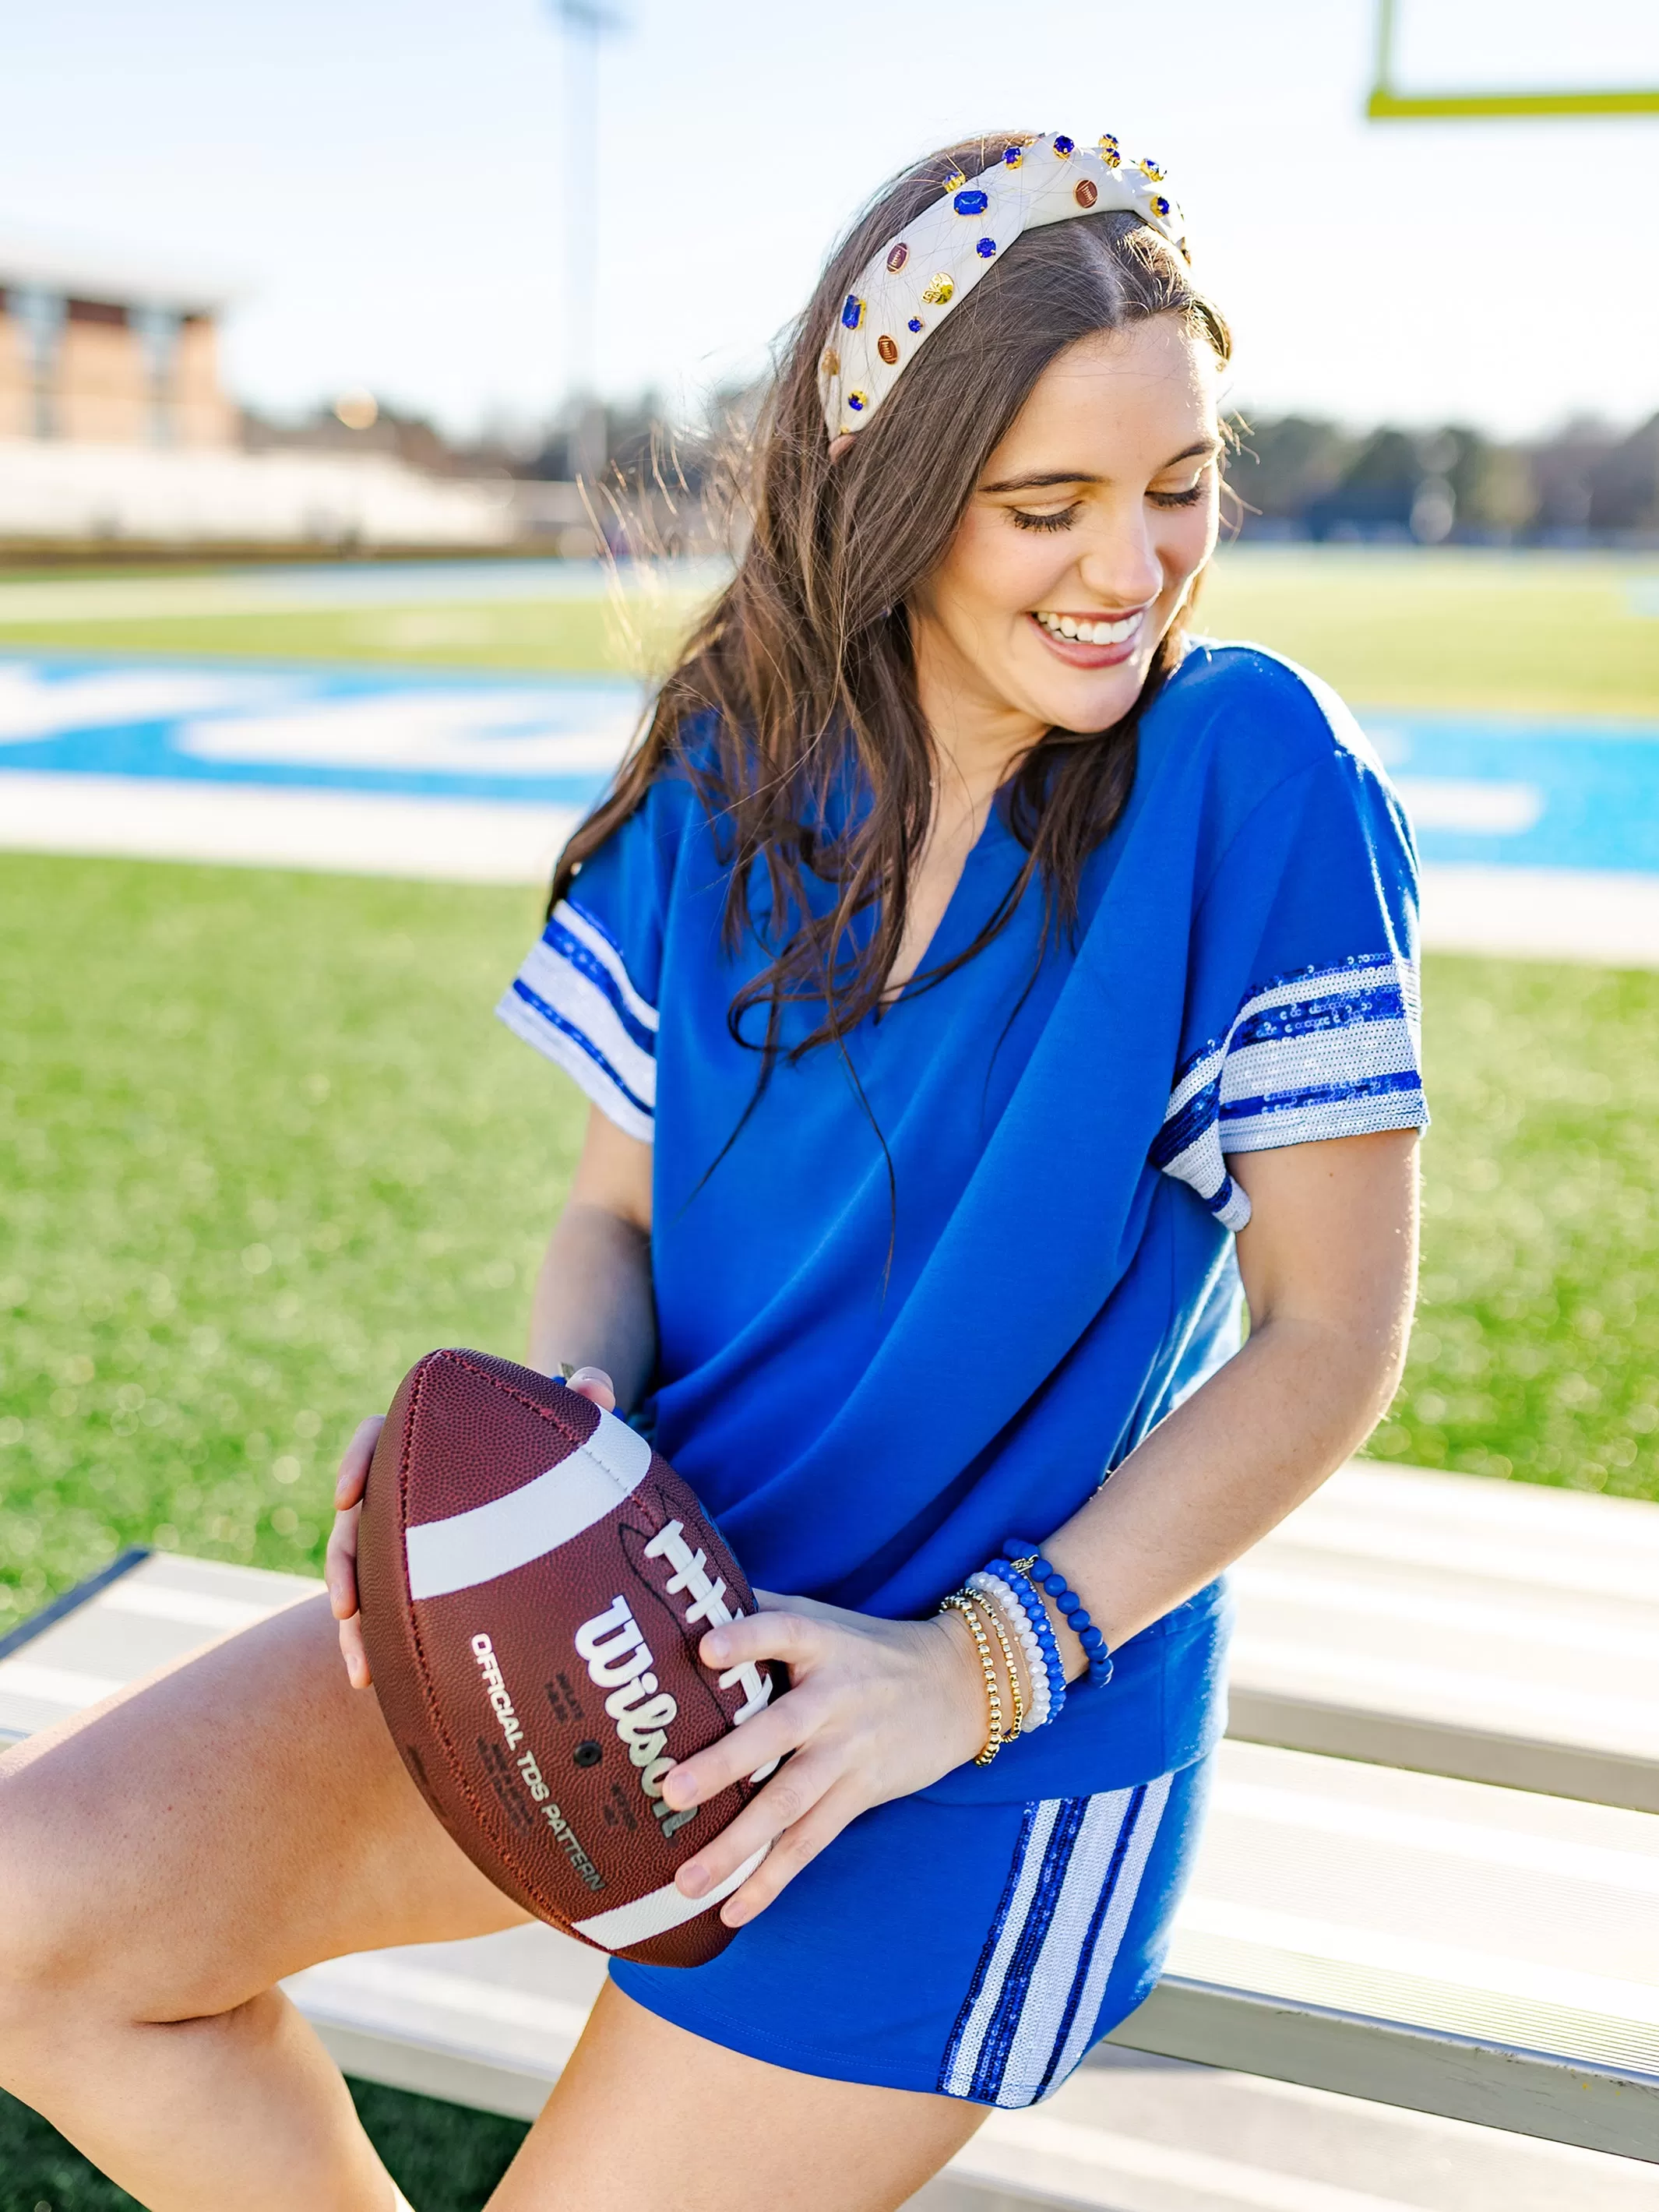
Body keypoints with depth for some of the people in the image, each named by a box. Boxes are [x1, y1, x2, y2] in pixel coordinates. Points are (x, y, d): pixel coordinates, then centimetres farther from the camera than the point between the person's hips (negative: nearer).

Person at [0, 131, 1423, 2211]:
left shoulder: (1255, 773, -13)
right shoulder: (729, 782, -2)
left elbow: (1331, 1330, -12)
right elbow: (621, 1209, 6)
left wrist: (978, 1666, -19)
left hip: (1004, 1722, -3)